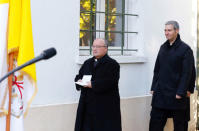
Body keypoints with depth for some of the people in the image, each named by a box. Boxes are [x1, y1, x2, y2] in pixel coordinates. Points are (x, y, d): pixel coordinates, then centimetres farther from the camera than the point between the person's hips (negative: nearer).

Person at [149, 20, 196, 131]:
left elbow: (187, 73, -12)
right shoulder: (163, 48, 11)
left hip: (177, 94, -5)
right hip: (160, 93, 6)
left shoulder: (185, 49, -8)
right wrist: (153, 88, 9)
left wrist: (181, 92, -17)